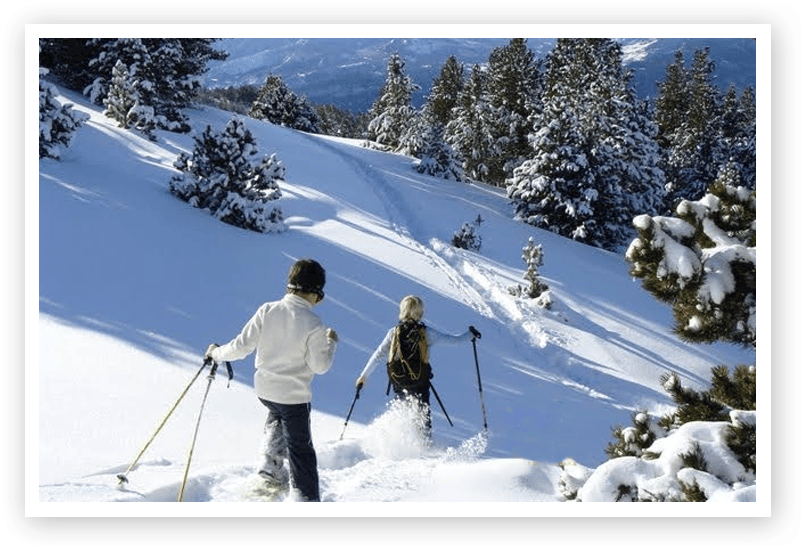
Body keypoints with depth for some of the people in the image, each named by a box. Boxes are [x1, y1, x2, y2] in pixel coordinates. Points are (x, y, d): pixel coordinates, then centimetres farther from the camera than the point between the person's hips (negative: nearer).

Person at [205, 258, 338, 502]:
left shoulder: (266, 311, -9)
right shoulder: (313, 324, -18)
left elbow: (241, 347, -6)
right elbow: (320, 366, -12)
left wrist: (217, 353, 12)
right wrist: (331, 343, 5)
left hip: (264, 389, 4)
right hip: (294, 395, -4)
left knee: (278, 415, 37)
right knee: (300, 450, 10)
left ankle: (271, 462, 23)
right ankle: (308, 502, 14)